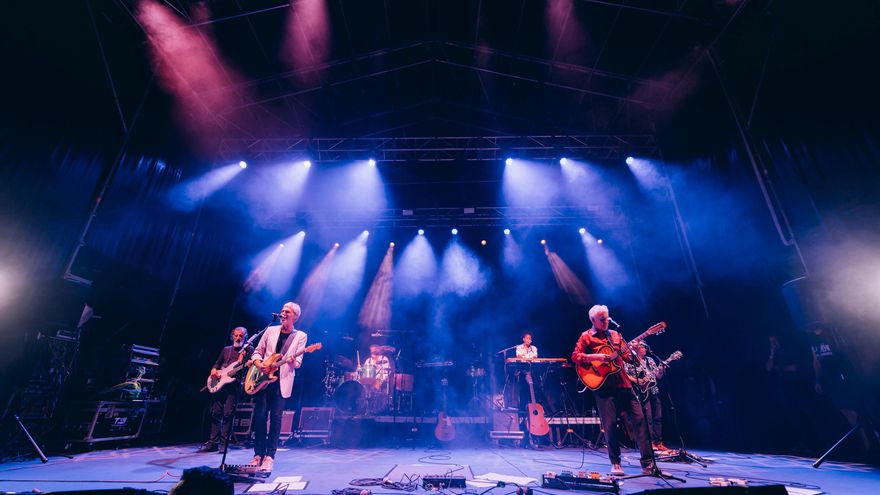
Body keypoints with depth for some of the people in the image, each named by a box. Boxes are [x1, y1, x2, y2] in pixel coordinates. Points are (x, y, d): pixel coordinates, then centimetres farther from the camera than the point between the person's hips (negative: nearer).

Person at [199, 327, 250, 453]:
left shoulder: (248, 350, 4)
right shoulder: (226, 349, 19)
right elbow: (217, 363, 21)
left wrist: (241, 361, -20)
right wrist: (214, 370, 1)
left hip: (234, 384, -5)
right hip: (220, 383, 5)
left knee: (228, 413, -9)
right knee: (215, 413, 6)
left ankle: (224, 442, 0)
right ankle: (213, 442, 15)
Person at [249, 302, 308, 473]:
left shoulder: (300, 336, 2)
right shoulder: (271, 330, 10)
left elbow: (298, 362, -5)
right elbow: (257, 352, 13)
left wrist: (292, 360, -28)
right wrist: (260, 365, -7)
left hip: (282, 381, -2)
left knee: (276, 418, -2)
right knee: (260, 416, 4)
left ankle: (269, 456, 8)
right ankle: (258, 454, 19)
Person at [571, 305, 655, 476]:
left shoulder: (615, 335, 16)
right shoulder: (586, 336, 1)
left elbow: (628, 356, 12)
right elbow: (575, 356, -7)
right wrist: (595, 357, -18)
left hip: (623, 383, 5)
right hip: (603, 385, -4)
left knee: (638, 418, 0)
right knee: (610, 424, -1)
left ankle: (648, 463, 9)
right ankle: (615, 464, 14)